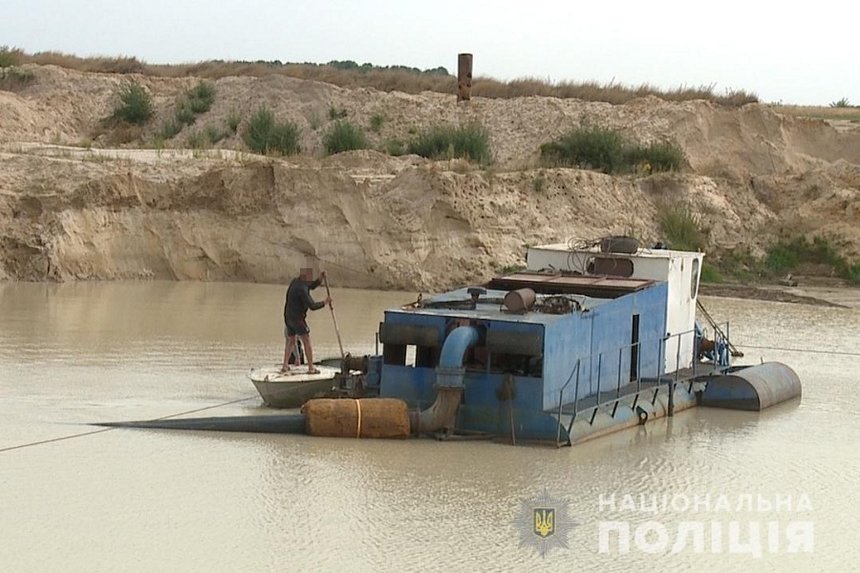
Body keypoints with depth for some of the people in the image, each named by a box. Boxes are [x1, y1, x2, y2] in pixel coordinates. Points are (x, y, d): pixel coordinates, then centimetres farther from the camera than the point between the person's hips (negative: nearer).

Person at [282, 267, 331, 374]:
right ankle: (311, 368, -8)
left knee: (290, 341, 20)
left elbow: (311, 286, 21)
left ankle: (285, 366, 18)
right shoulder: (301, 289, -21)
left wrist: (320, 279, 5)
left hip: (288, 318, 9)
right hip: (298, 318, -9)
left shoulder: (295, 281, 8)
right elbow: (312, 306, -23)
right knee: (307, 342, -5)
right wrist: (324, 302, -9)